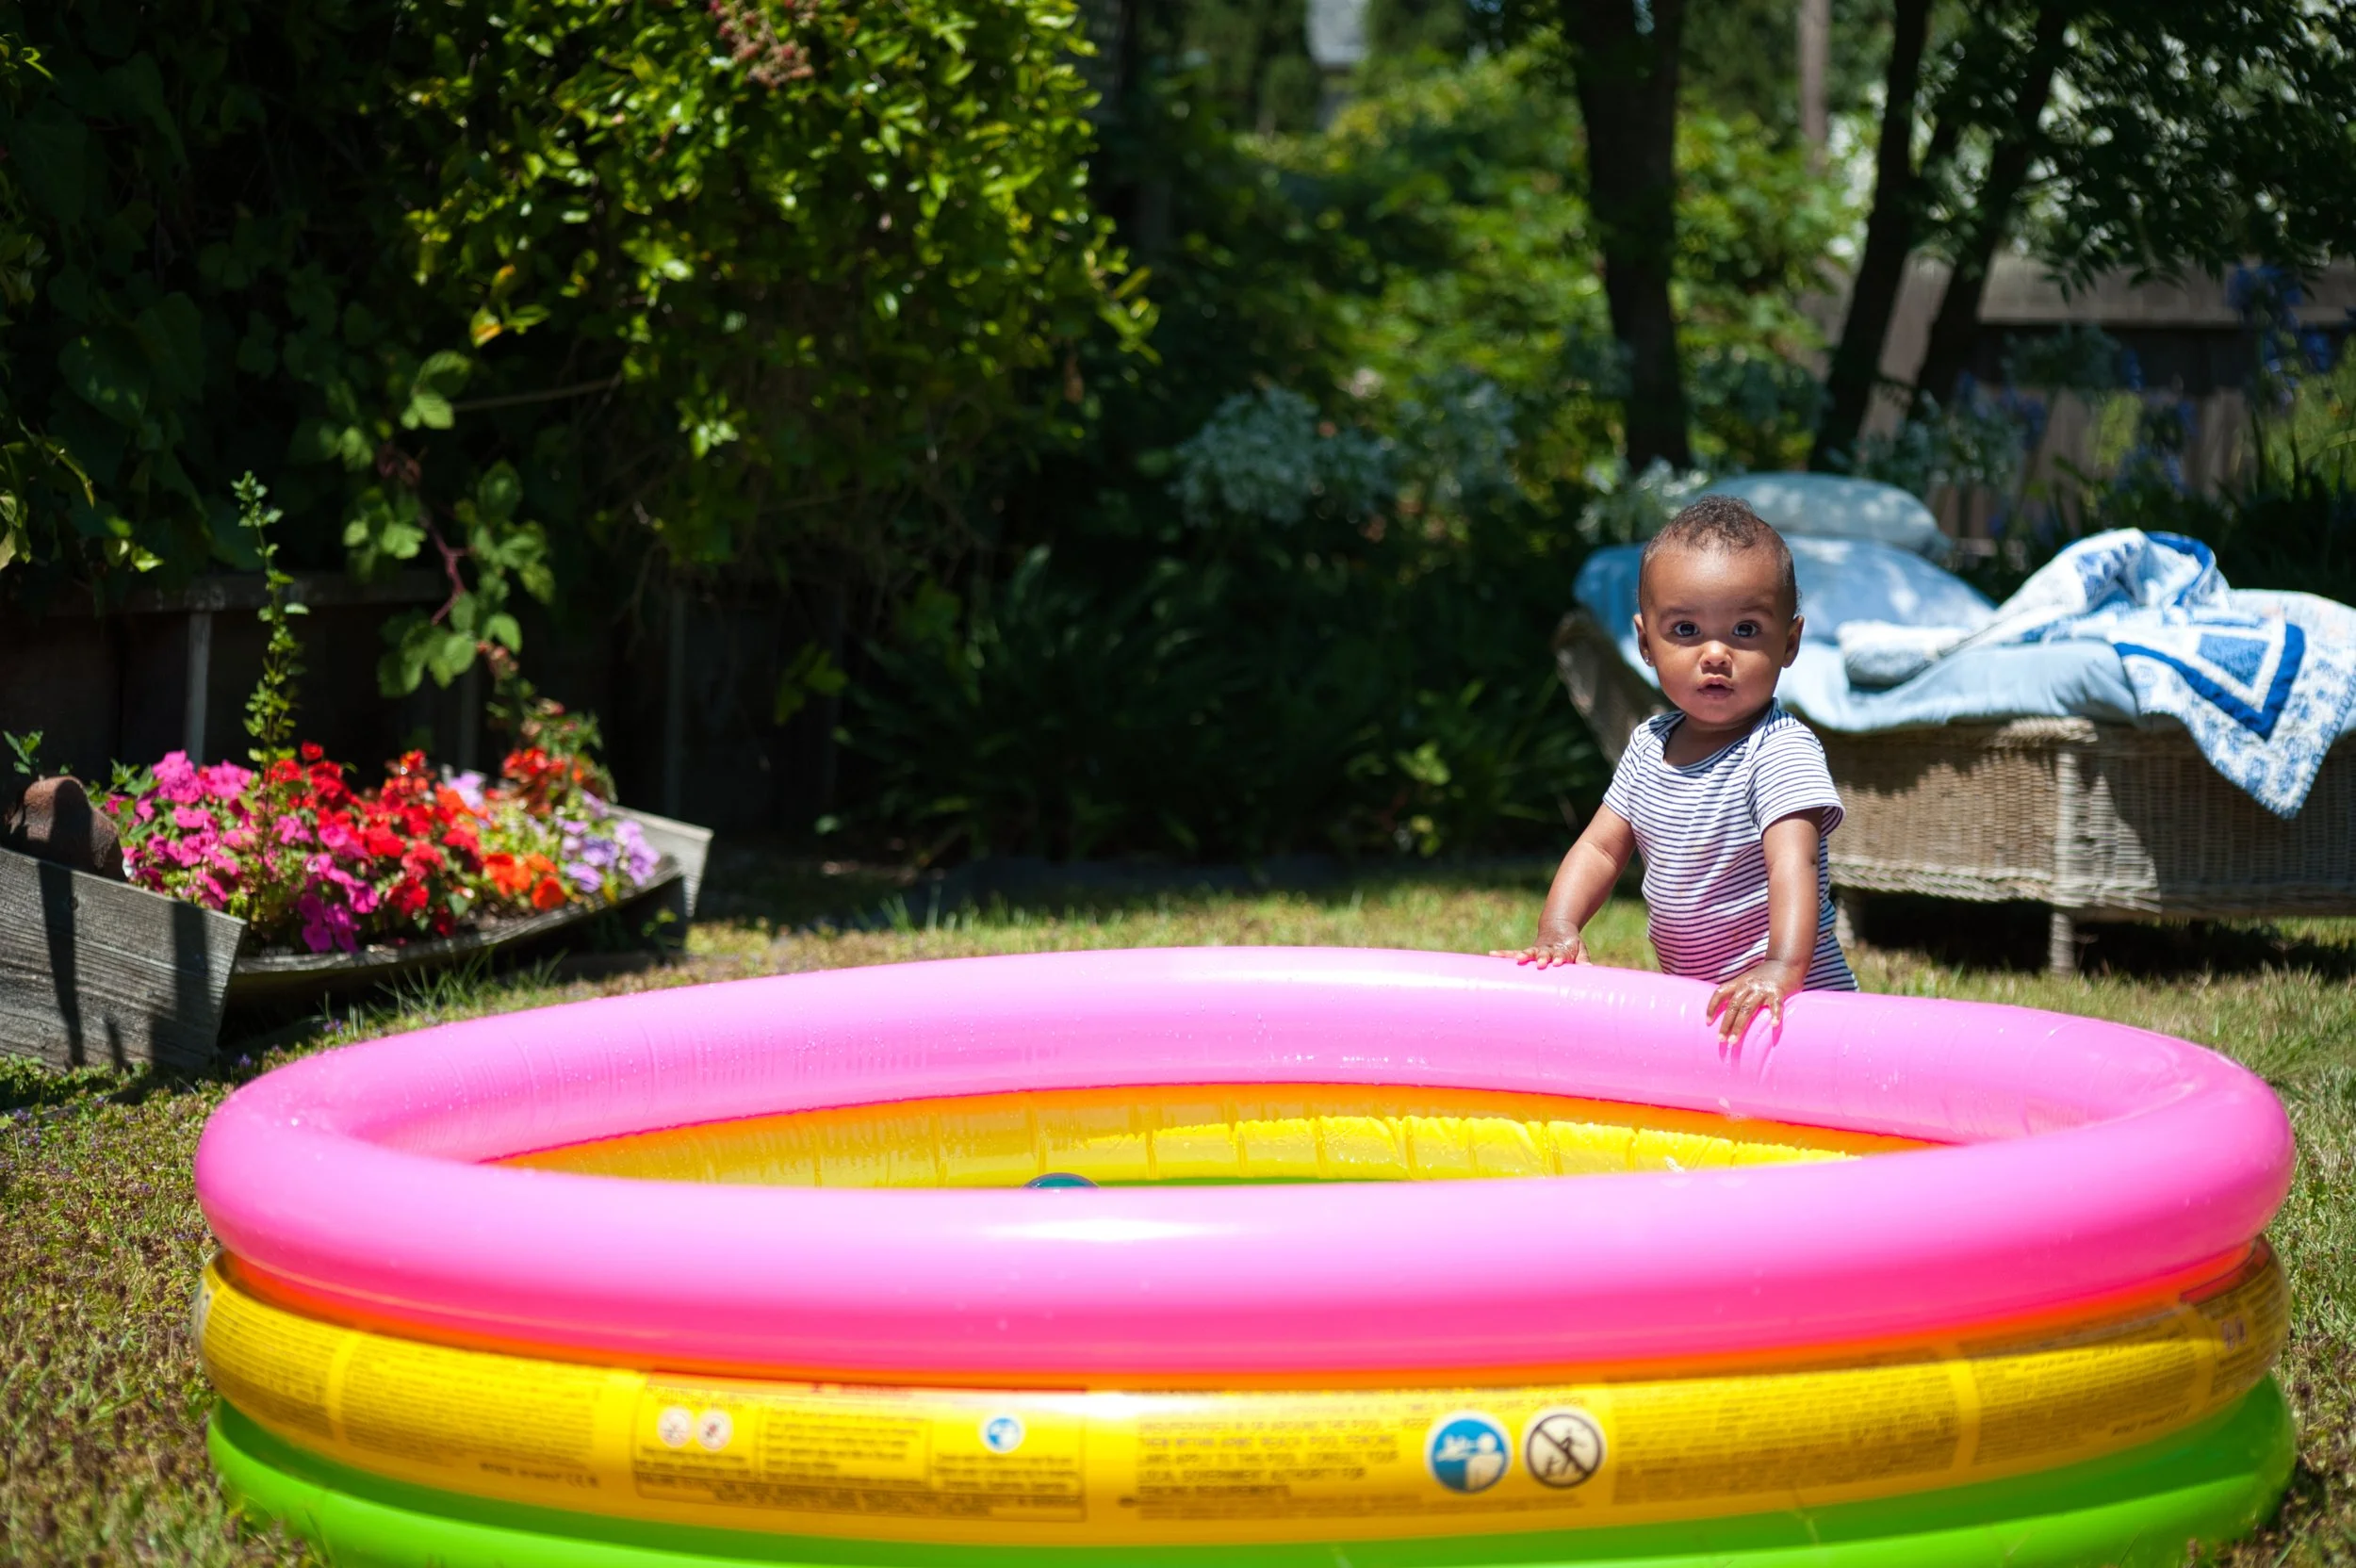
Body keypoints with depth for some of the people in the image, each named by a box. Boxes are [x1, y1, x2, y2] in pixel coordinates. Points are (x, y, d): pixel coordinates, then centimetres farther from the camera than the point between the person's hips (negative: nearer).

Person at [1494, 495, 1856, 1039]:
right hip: (1693, 996, 7)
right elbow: (1601, 847, 9)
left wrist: (1783, 967, -45)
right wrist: (1557, 931, -8)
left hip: (1791, 1002, -7)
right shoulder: (1651, 744, 6)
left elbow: (1793, 860, -30)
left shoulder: (1781, 751, -17)